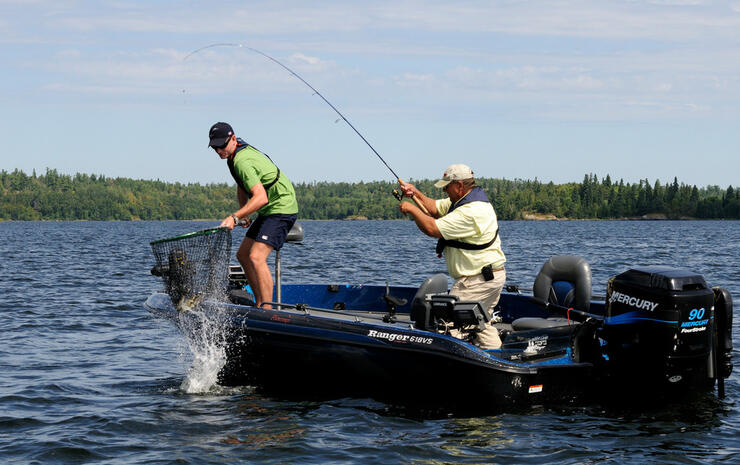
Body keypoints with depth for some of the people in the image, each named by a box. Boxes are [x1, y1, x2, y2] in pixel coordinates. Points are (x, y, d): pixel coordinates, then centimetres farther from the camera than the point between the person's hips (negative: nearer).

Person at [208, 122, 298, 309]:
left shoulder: (243, 161, -24)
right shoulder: (238, 152, 8)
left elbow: (261, 198, -34)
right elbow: (242, 187, 23)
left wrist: (235, 217, -40)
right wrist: (243, 213, 10)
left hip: (281, 208, -11)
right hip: (269, 211, 11)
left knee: (256, 257, -24)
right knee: (243, 255, 14)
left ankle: (267, 310, -27)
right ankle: (259, 304, 20)